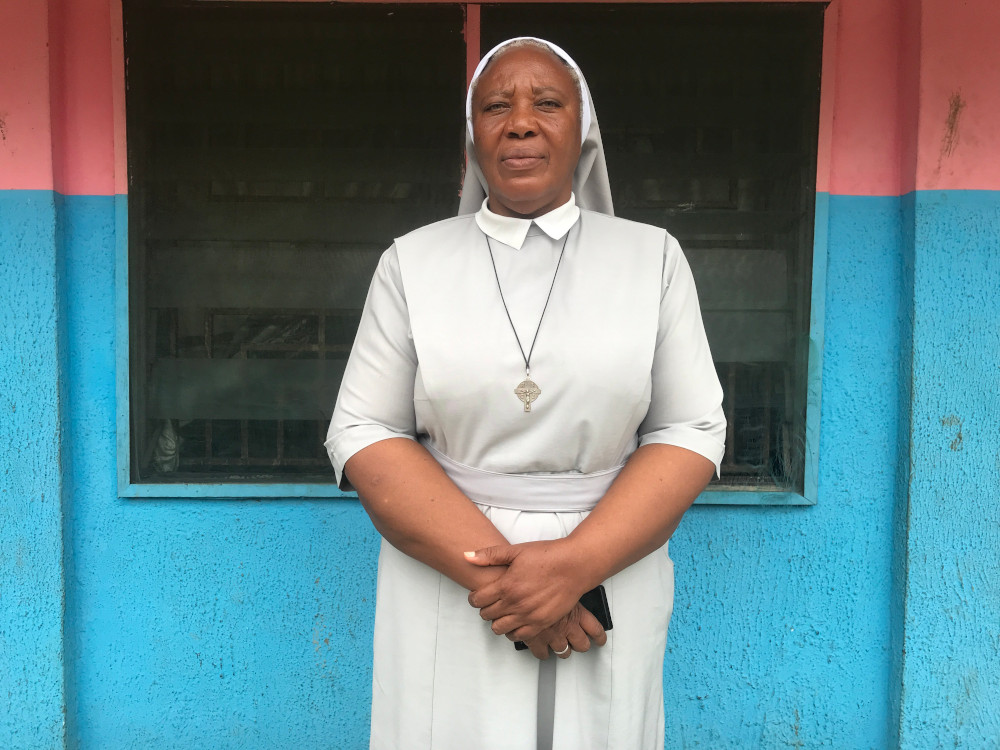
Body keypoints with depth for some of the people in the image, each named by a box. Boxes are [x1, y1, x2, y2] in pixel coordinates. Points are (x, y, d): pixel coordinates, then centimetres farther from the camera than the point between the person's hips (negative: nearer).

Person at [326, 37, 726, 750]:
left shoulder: (653, 257, 1)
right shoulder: (413, 262, 0)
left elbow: (692, 433, -3)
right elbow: (364, 436, -4)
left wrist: (575, 564, -16)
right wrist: (490, 564, -16)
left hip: (607, 572, 1)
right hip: (445, 580, 0)